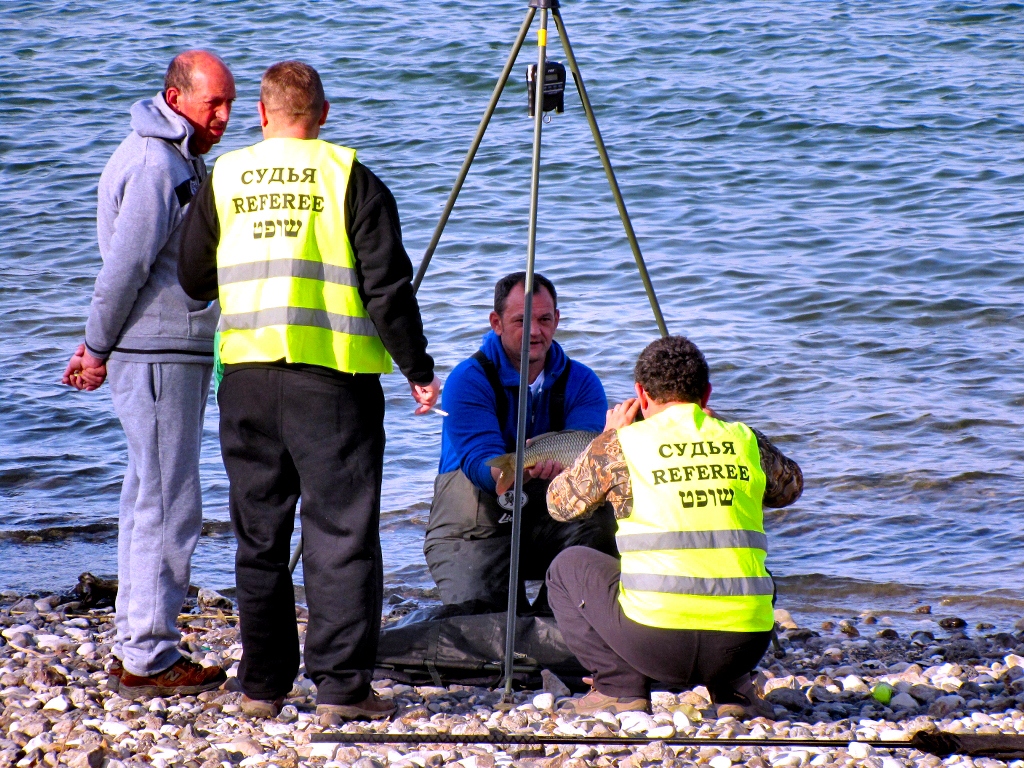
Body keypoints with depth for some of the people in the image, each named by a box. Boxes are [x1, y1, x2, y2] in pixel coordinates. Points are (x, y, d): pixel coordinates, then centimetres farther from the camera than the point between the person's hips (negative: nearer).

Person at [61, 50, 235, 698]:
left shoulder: (182, 161, 18)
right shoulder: (154, 164, -15)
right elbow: (125, 266, -17)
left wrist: (98, 343, 18)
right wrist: (100, 349, -8)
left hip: (179, 352, 10)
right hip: (157, 356, -10)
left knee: (152, 500, 13)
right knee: (168, 505, -9)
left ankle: (137, 645, 19)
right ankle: (149, 658, -6)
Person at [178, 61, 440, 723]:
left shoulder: (224, 178, 8)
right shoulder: (350, 178, -3)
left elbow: (193, 281, 15)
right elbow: (387, 286, -5)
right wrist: (418, 368, 4)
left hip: (246, 374, 3)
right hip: (333, 376, -3)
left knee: (259, 537, 11)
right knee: (342, 535, -1)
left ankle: (262, 686, 15)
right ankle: (342, 687, -6)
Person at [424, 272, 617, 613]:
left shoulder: (581, 382, 2)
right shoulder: (468, 380, -10)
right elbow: (479, 461, -23)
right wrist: (519, 470, -46)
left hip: (553, 517, 4)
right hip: (473, 528, -4)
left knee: (605, 526, -27)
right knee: (474, 607, -30)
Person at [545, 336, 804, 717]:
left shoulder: (623, 443, 2)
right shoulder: (745, 440, 10)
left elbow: (560, 503, 17)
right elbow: (790, 487, 32)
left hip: (655, 640, -3)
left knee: (568, 567, 22)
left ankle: (622, 689, 10)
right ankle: (733, 692, 18)